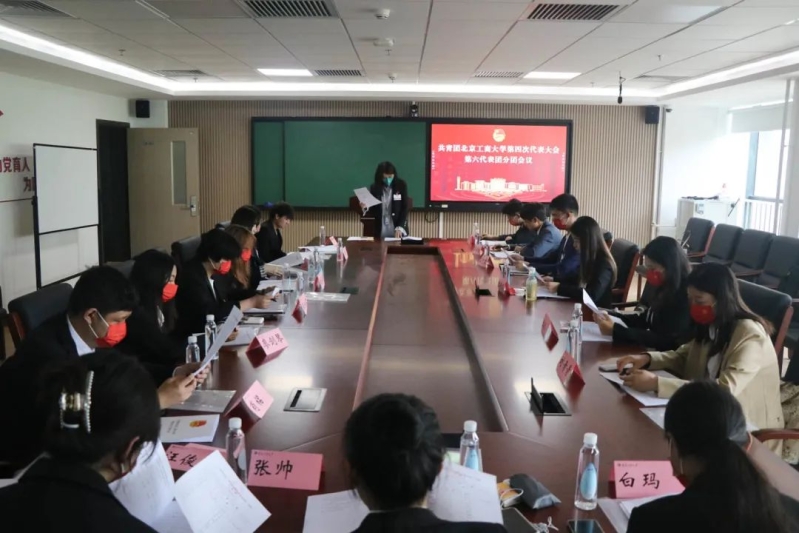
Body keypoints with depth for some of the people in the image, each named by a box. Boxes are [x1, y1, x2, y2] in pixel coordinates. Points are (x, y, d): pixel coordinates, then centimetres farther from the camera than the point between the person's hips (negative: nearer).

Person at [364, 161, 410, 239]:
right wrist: (365, 208, -17)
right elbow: (372, 212, 5)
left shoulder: (401, 185, -2)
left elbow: (405, 208, -5)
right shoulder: (374, 188, 1)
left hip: (397, 231, -1)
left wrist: (399, 228, -16)